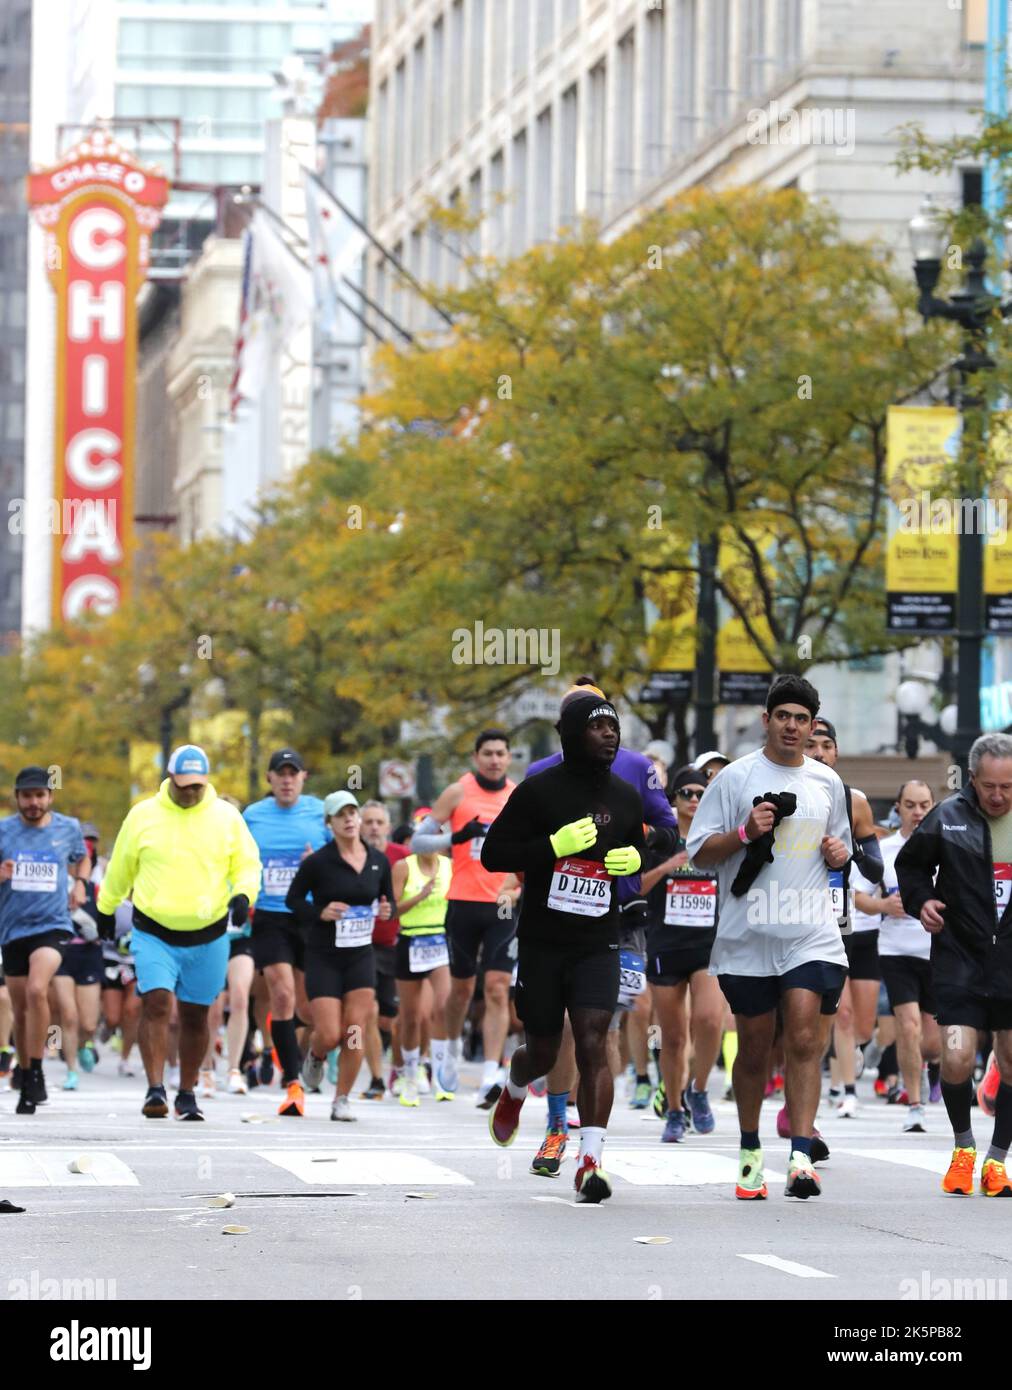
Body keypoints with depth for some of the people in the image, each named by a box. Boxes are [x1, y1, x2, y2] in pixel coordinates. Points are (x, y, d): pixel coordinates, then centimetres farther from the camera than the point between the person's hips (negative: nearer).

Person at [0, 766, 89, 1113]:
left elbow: (82, 858, 25)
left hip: (53, 925, -2)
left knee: (37, 990, -26)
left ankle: (36, 1074, -20)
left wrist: (79, 883, 6)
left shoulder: (68, 828, 4)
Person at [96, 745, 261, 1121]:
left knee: (195, 1016, 8)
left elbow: (247, 863, 6)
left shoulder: (226, 817, 2)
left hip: (208, 935, 1)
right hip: (153, 932, -1)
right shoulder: (142, 815, 1)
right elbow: (120, 868, 14)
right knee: (157, 1005, -16)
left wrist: (242, 894, -14)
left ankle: (187, 1095, 19)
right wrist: (106, 908, 23)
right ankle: (155, 1090, -16)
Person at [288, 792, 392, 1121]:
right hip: (323, 957, -3)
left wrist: (386, 910, -5)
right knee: (329, 1035, -7)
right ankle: (314, 1056, 30)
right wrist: (320, 913, -17)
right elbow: (293, 899, 0)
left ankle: (342, 1100, 8)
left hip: (361, 955, 3)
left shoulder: (379, 861, 4)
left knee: (355, 1034, -6)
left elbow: (388, 897, 18)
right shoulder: (317, 862, -9)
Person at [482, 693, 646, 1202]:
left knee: (592, 1045, -14)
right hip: (542, 943, -2)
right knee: (543, 1052, 9)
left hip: (598, 944, 2)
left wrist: (635, 859, 1)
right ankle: (514, 1090, 47)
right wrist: (554, 845, -18)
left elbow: (640, 848, 25)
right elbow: (493, 854, -6)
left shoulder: (626, 796, 8)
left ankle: (590, 1162, -19)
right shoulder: (539, 790, -6)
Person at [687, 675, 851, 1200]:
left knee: (803, 1038, -12)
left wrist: (838, 854, 4)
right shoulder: (736, 777, 1)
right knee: (754, 1047, 7)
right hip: (747, 934, -1)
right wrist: (745, 833, -15)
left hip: (811, 934, 1)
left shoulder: (827, 782, 12)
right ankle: (750, 1151, 24)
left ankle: (800, 1157, -17)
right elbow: (698, 852, 1)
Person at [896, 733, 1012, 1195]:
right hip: (960, 956, -1)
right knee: (956, 1060, -12)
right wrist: (920, 899, -5)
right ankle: (963, 1147, 14)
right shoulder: (948, 817, -3)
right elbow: (911, 864, 12)